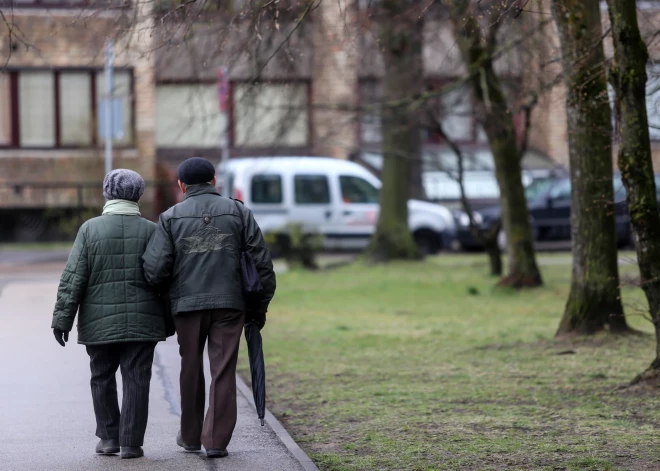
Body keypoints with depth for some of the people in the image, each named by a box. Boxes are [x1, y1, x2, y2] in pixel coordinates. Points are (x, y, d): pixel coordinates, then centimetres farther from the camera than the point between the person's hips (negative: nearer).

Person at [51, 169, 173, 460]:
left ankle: (108, 438, 17)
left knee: (102, 378, 14)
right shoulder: (150, 231, 0)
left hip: (100, 323, 0)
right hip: (141, 323, 0)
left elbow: (73, 279, -5)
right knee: (136, 380, 2)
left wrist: (63, 318, -2)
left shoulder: (90, 229, -2)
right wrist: (168, 321, 12)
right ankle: (131, 443, 0)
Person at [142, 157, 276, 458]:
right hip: (230, 303, 0)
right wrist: (259, 307, 9)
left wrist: (168, 294, 15)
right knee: (223, 372, 3)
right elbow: (262, 264, 1)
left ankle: (190, 437, 25)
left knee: (191, 371, 14)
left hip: (187, 304, 0)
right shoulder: (238, 212, 4)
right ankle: (216, 441, -1)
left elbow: (154, 270, -6)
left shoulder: (171, 218, 1)